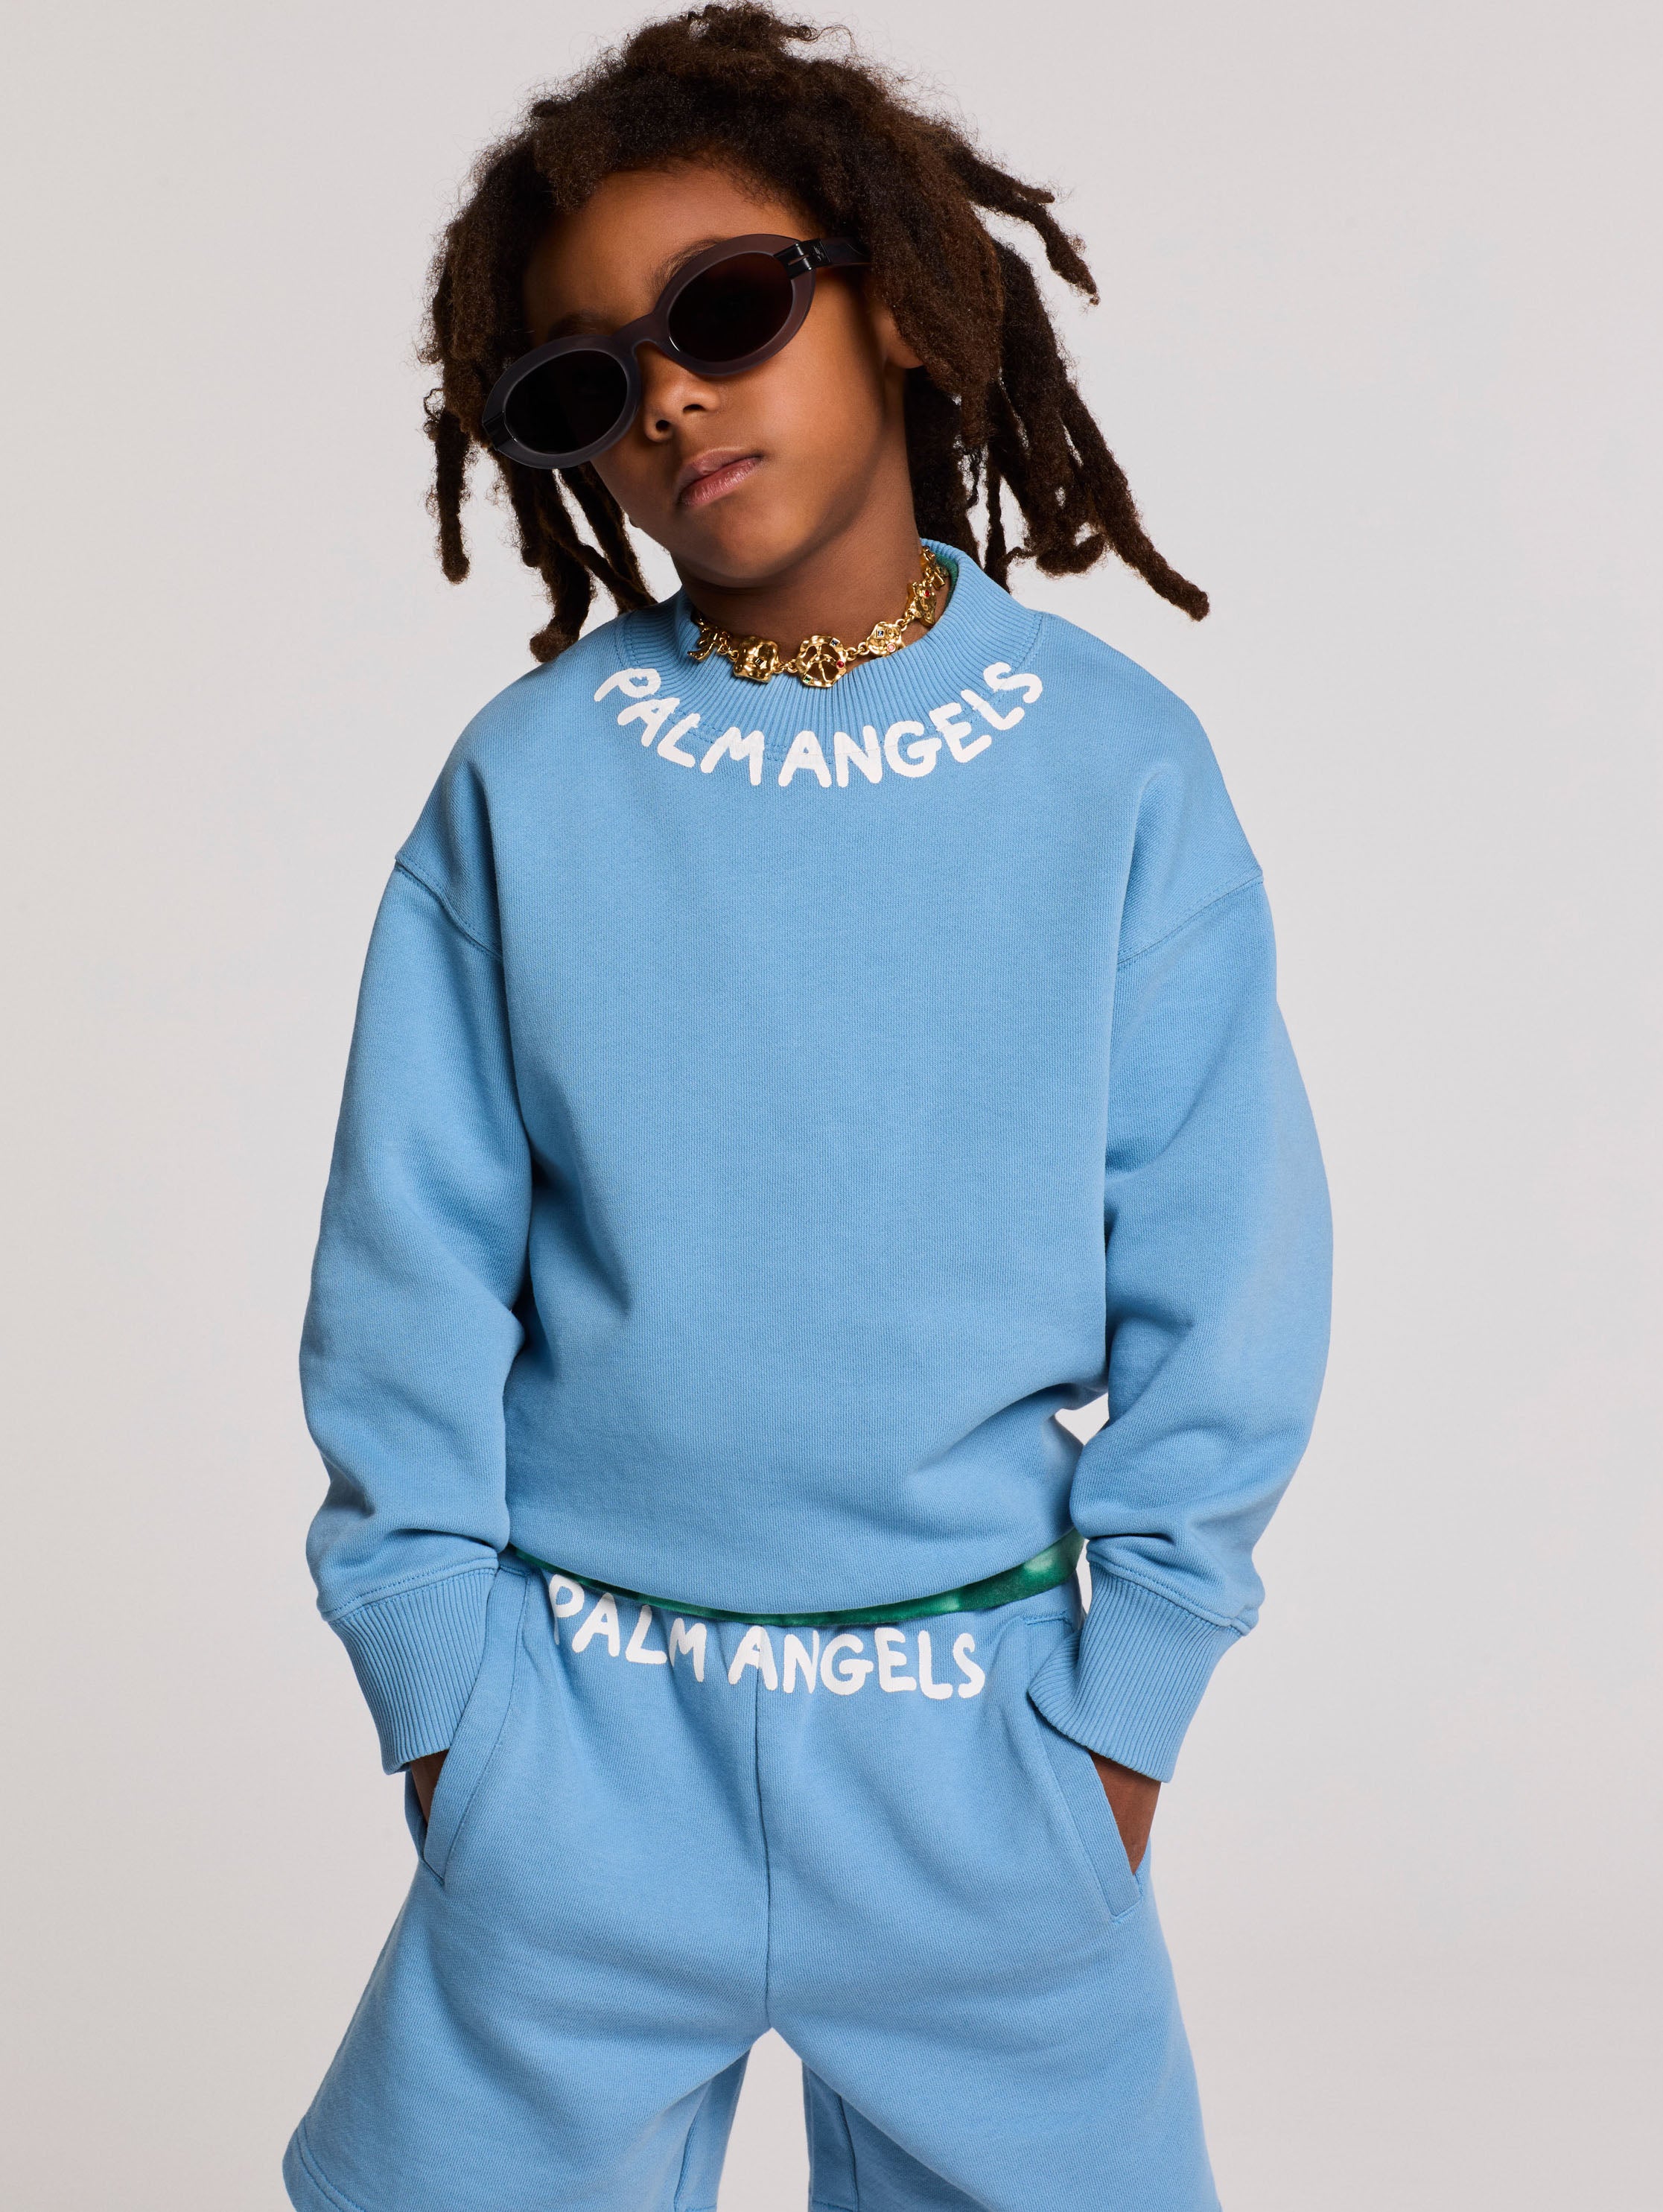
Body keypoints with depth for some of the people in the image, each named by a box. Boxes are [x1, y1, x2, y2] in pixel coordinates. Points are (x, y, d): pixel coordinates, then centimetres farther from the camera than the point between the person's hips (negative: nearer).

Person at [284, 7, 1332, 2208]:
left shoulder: (1115, 765, -6)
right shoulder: (530, 779, -5)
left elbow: (1220, 1281, -3)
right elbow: (409, 1274, -1)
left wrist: (1124, 1700, -3)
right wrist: (441, 1681, -2)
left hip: (978, 1745, 0)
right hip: (579, 1741, 0)